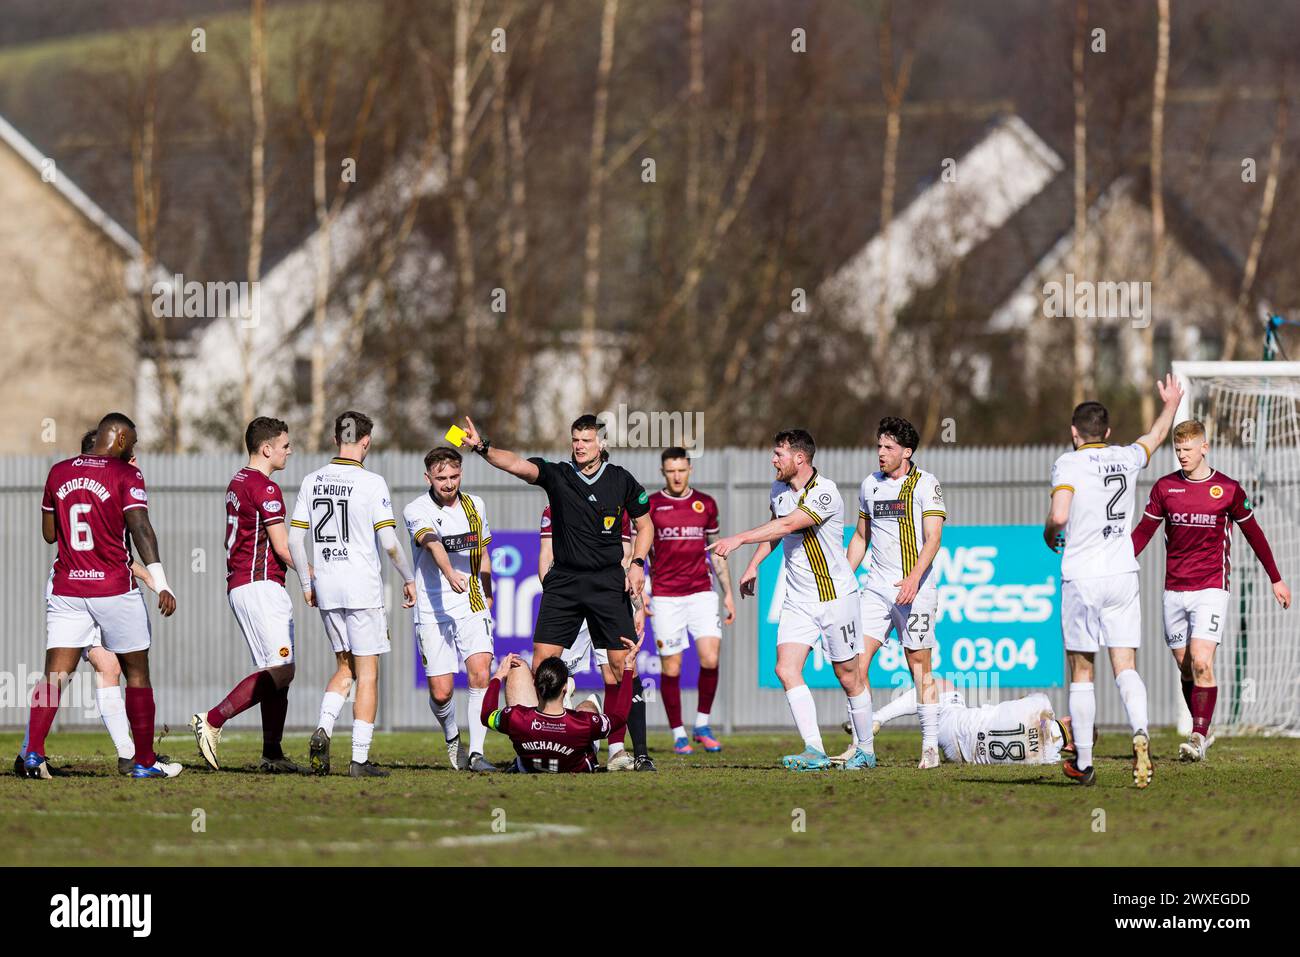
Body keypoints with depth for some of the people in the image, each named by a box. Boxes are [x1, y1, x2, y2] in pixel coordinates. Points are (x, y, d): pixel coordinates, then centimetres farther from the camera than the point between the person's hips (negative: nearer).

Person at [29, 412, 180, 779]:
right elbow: (140, 528, -17)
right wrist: (161, 584, -22)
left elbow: (49, 533, 16)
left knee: (54, 676, 1)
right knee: (137, 672, 9)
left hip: (66, 590, 4)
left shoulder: (59, 473, 9)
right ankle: (144, 760, 12)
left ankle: (34, 751, -16)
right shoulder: (126, 474, -6)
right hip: (115, 588, -4)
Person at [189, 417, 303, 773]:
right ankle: (212, 721, -16)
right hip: (261, 585, -10)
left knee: (275, 671, 9)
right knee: (281, 670, -13)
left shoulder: (237, 483, 18)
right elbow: (282, 546, -15)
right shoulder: (264, 488, -12)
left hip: (238, 585, 10)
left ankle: (272, 754, 4)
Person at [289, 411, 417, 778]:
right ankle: (360, 758, -1)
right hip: (362, 587, -5)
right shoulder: (371, 483, -10)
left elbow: (294, 539, 5)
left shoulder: (312, 481, 5)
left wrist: (306, 583, 16)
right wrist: (408, 579, 3)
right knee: (367, 673, 2)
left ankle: (323, 730, -5)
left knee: (345, 668, 18)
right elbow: (388, 542, -12)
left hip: (326, 587, 5)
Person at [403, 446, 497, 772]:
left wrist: (487, 598, 23)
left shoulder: (475, 505, 9)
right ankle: (451, 734, 29)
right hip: (432, 611, -3)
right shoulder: (417, 510, -8)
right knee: (440, 692, -3)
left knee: (480, 673, -17)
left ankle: (476, 753, -15)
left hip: (472, 608, 3)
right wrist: (450, 574, -47)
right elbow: (433, 544, -29)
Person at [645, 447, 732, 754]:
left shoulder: (705, 504, 9)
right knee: (671, 667, -2)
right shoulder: (650, 506, 2)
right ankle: (678, 734, 10)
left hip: (701, 593, 2)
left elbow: (716, 552, 17)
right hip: (665, 598, -1)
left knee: (710, 659, -13)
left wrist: (728, 593, 14)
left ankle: (702, 725, 5)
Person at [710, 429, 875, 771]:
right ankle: (815, 752, -15)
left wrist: (739, 539, -34)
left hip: (835, 595, -7)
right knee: (786, 669, -12)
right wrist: (754, 564, 15)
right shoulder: (779, 490, 5)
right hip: (797, 599, 7)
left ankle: (865, 751, 20)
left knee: (848, 677, 2)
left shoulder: (826, 493, -20)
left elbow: (788, 525, -31)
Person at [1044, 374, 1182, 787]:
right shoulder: (1126, 458, 8)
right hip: (1122, 573, 3)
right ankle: (1140, 733, -28)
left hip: (1081, 578, -3)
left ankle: (1083, 763, 9)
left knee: (1081, 671, 6)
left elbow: (1058, 516, -21)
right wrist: (1171, 404, 49)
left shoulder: (1069, 463, -7)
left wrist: (1049, 535, 2)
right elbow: (1155, 436, 30)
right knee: (1126, 666, -1)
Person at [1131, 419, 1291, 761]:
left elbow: (1253, 533, 9)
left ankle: (1198, 737, -15)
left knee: (1201, 662, -16)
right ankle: (1202, 733, 17)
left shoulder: (1228, 489, -1)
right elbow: (1144, 531, 11)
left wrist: (1276, 579, 14)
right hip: (1174, 589, 3)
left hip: (1211, 588, -3)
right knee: (1185, 668, 5)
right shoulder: (1165, 487, 5)